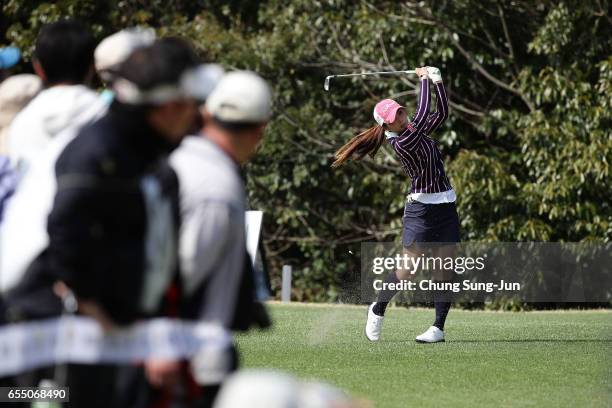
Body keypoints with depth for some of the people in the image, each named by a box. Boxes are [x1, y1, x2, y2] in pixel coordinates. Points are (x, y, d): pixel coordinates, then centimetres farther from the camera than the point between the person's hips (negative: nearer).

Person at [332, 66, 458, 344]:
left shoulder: (416, 131, 8)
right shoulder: (401, 143, -16)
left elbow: (441, 113, 14)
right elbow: (422, 116, -25)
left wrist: (438, 81, 2)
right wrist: (424, 80, -16)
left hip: (446, 208, 7)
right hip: (421, 209, -7)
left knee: (444, 269, 1)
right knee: (407, 269, -6)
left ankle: (439, 327, 3)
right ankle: (378, 310, 19)